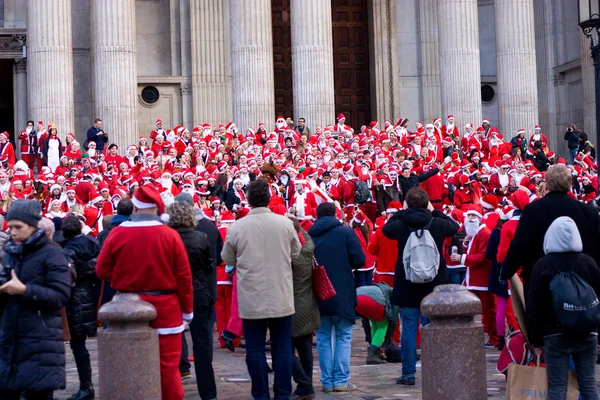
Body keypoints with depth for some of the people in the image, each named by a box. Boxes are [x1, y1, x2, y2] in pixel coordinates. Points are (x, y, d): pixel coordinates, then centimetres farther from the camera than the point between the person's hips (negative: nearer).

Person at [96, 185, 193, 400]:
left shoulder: (117, 234, -6)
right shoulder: (170, 235, -9)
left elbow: (103, 271, 2)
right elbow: (184, 277, -6)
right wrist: (187, 310, 5)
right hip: (164, 308, -2)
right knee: (168, 368, 4)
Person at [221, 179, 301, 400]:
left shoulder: (237, 227, -9)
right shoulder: (285, 223, -6)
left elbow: (228, 259, 6)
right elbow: (295, 253, 8)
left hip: (252, 299, -1)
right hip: (281, 298, 1)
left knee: (255, 349, 7)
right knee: (282, 348, 9)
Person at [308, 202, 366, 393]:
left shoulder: (309, 235, 2)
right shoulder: (345, 232, -7)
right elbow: (360, 260, -8)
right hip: (342, 293, -3)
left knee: (323, 337, 11)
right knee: (343, 337, 6)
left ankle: (327, 381, 10)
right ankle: (341, 381, 2)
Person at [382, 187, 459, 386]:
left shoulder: (400, 225, -9)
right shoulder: (437, 223, -7)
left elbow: (386, 228, 14)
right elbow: (454, 226, 15)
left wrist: (401, 212, 17)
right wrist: (434, 212, 19)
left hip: (406, 287, 0)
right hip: (433, 286, 1)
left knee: (409, 329, 4)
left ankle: (408, 373, 5)